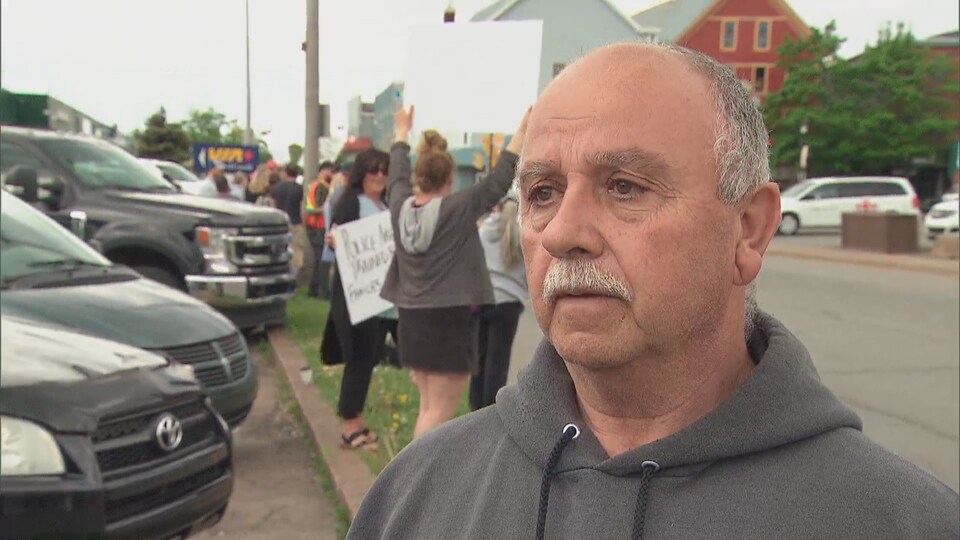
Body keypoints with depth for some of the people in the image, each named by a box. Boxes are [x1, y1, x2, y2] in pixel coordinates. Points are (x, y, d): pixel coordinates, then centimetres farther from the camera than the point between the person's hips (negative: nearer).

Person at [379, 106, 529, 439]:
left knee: (428, 407, 18)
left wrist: (402, 132, 35)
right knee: (439, 412, 0)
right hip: (451, 319, -6)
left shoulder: (401, 206, 0)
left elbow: (398, 173, 18)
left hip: (412, 319, 7)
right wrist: (523, 132, 0)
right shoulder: (458, 209, -14)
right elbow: (499, 179, -10)